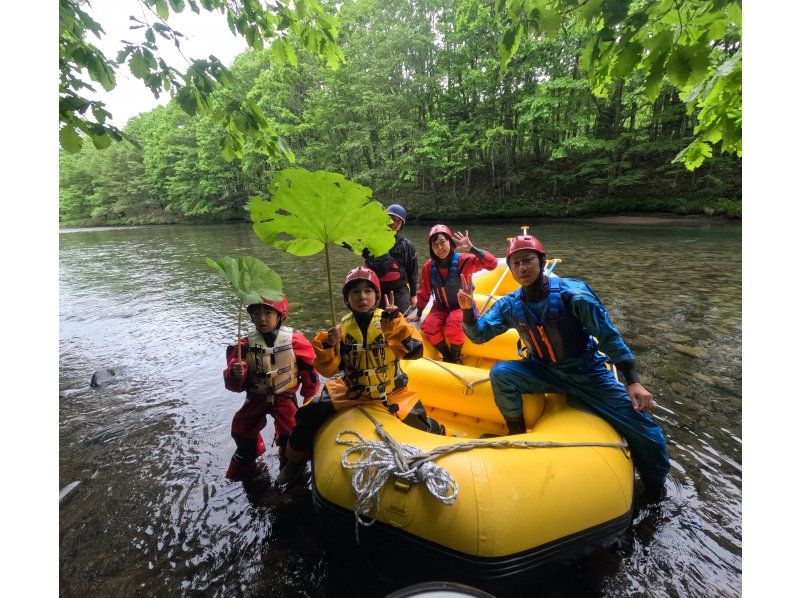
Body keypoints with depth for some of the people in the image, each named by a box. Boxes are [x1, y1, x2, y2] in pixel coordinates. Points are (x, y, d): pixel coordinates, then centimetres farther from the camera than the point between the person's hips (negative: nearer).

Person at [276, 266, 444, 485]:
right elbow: (329, 370, -5)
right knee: (308, 414, -5)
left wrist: (396, 321, -37)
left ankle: (441, 436, 30)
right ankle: (297, 457, 27)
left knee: (420, 425, -9)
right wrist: (328, 347, -24)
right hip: (351, 391, 2)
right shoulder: (342, 328, -6)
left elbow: (414, 351, -27)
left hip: (392, 392, -2)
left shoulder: (388, 321, -13)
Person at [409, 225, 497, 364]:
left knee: (454, 323, -34)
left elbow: (492, 263, -29)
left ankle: (456, 358, -4)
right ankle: (447, 356, 6)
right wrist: (418, 315, 13)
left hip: (462, 307, -4)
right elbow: (424, 294, 7)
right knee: (428, 327, -23)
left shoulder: (464, 260, -16)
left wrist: (471, 248, -39)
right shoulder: (428, 267, -5)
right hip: (441, 307, 4)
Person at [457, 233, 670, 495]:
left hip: (589, 374, -2)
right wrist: (468, 309, -27)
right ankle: (518, 438, -1)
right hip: (543, 373, 2)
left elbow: (609, 337, -14)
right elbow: (478, 334, -8)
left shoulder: (573, 293, -20)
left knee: (647, 435, -7)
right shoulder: (509, 305, -9)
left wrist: (633, 382, -15)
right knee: (500, 373, -24)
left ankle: (655, 492, 27)